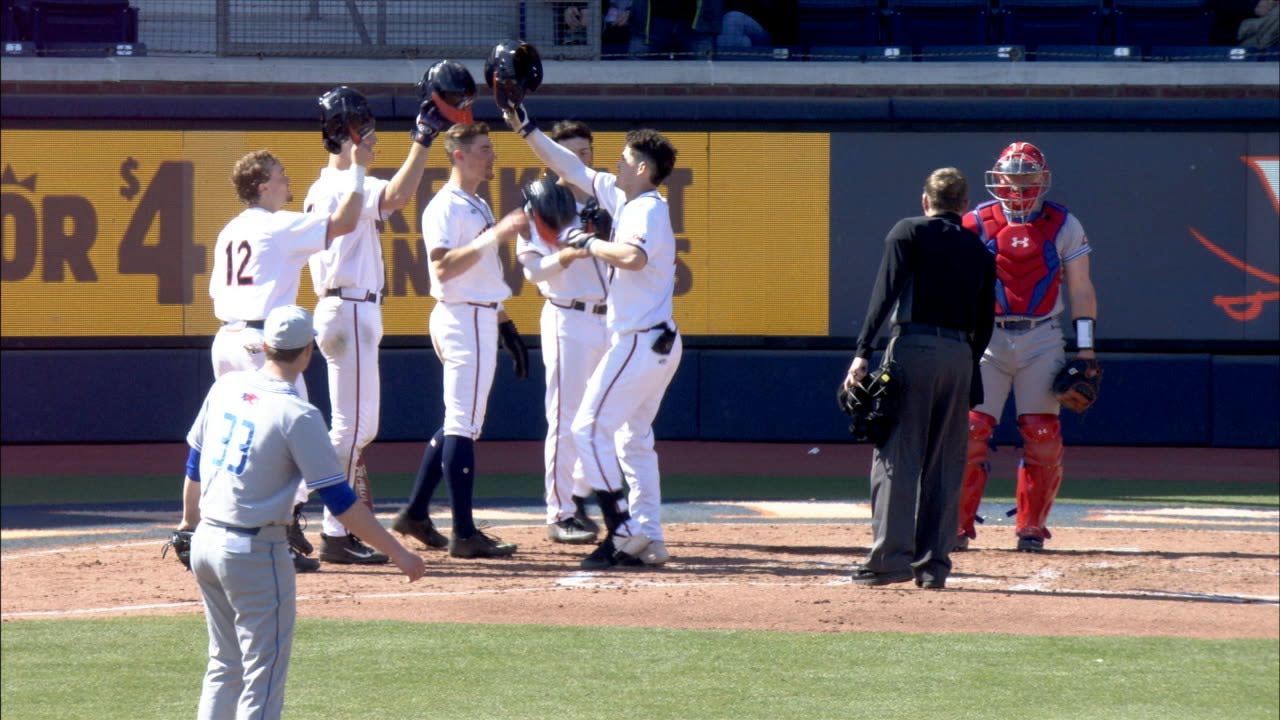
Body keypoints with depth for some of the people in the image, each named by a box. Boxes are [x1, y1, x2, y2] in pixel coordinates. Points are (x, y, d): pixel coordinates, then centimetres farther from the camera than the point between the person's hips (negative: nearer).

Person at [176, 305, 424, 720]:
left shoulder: (226, 388, 3)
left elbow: (194, 462, 14)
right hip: (254, 552, -7)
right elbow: (340, 500, -16)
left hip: (205, 543, 7)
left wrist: (190, 522, 30)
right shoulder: (297, 416, -17)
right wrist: (397, 553, -12)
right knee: (264, 674, -1)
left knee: (225, 666, 19)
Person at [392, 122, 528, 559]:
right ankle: (464, 534, -9)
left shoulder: (479, 207, 18)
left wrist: (506, 326, 20)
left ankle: (415, 514, 21)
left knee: (460, 421, 14)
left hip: (482, 320, 10)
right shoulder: (445, 207, -12)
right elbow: (443, 266, -24)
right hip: (462, 318, -10)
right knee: (463, 424, -9)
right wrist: (495, 236, -27)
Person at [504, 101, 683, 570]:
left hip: (639, 341, -10)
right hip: (657, 342, 10)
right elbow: (570, 169, 19)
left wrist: (591, 243, -20)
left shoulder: (647, 209, -15)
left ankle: (623, 531, -13)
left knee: (590, 428, -9)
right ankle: (649, 540, 14)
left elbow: (633, 256, -36)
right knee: (634, 438, 14)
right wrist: (525, 128, 18)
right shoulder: (622, 199, 12)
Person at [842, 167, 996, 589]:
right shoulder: (979, 250, 17)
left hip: (914, 347, -4)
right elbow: (985, 321, 15)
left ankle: (891, 556, -14)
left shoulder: (909, 232, 4)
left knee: (897, 455, -5)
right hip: (960, 354, 4)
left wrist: (862, 353, -12)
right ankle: (933, 564, 7)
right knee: (945, 463, 8)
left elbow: (886, 293, -8)